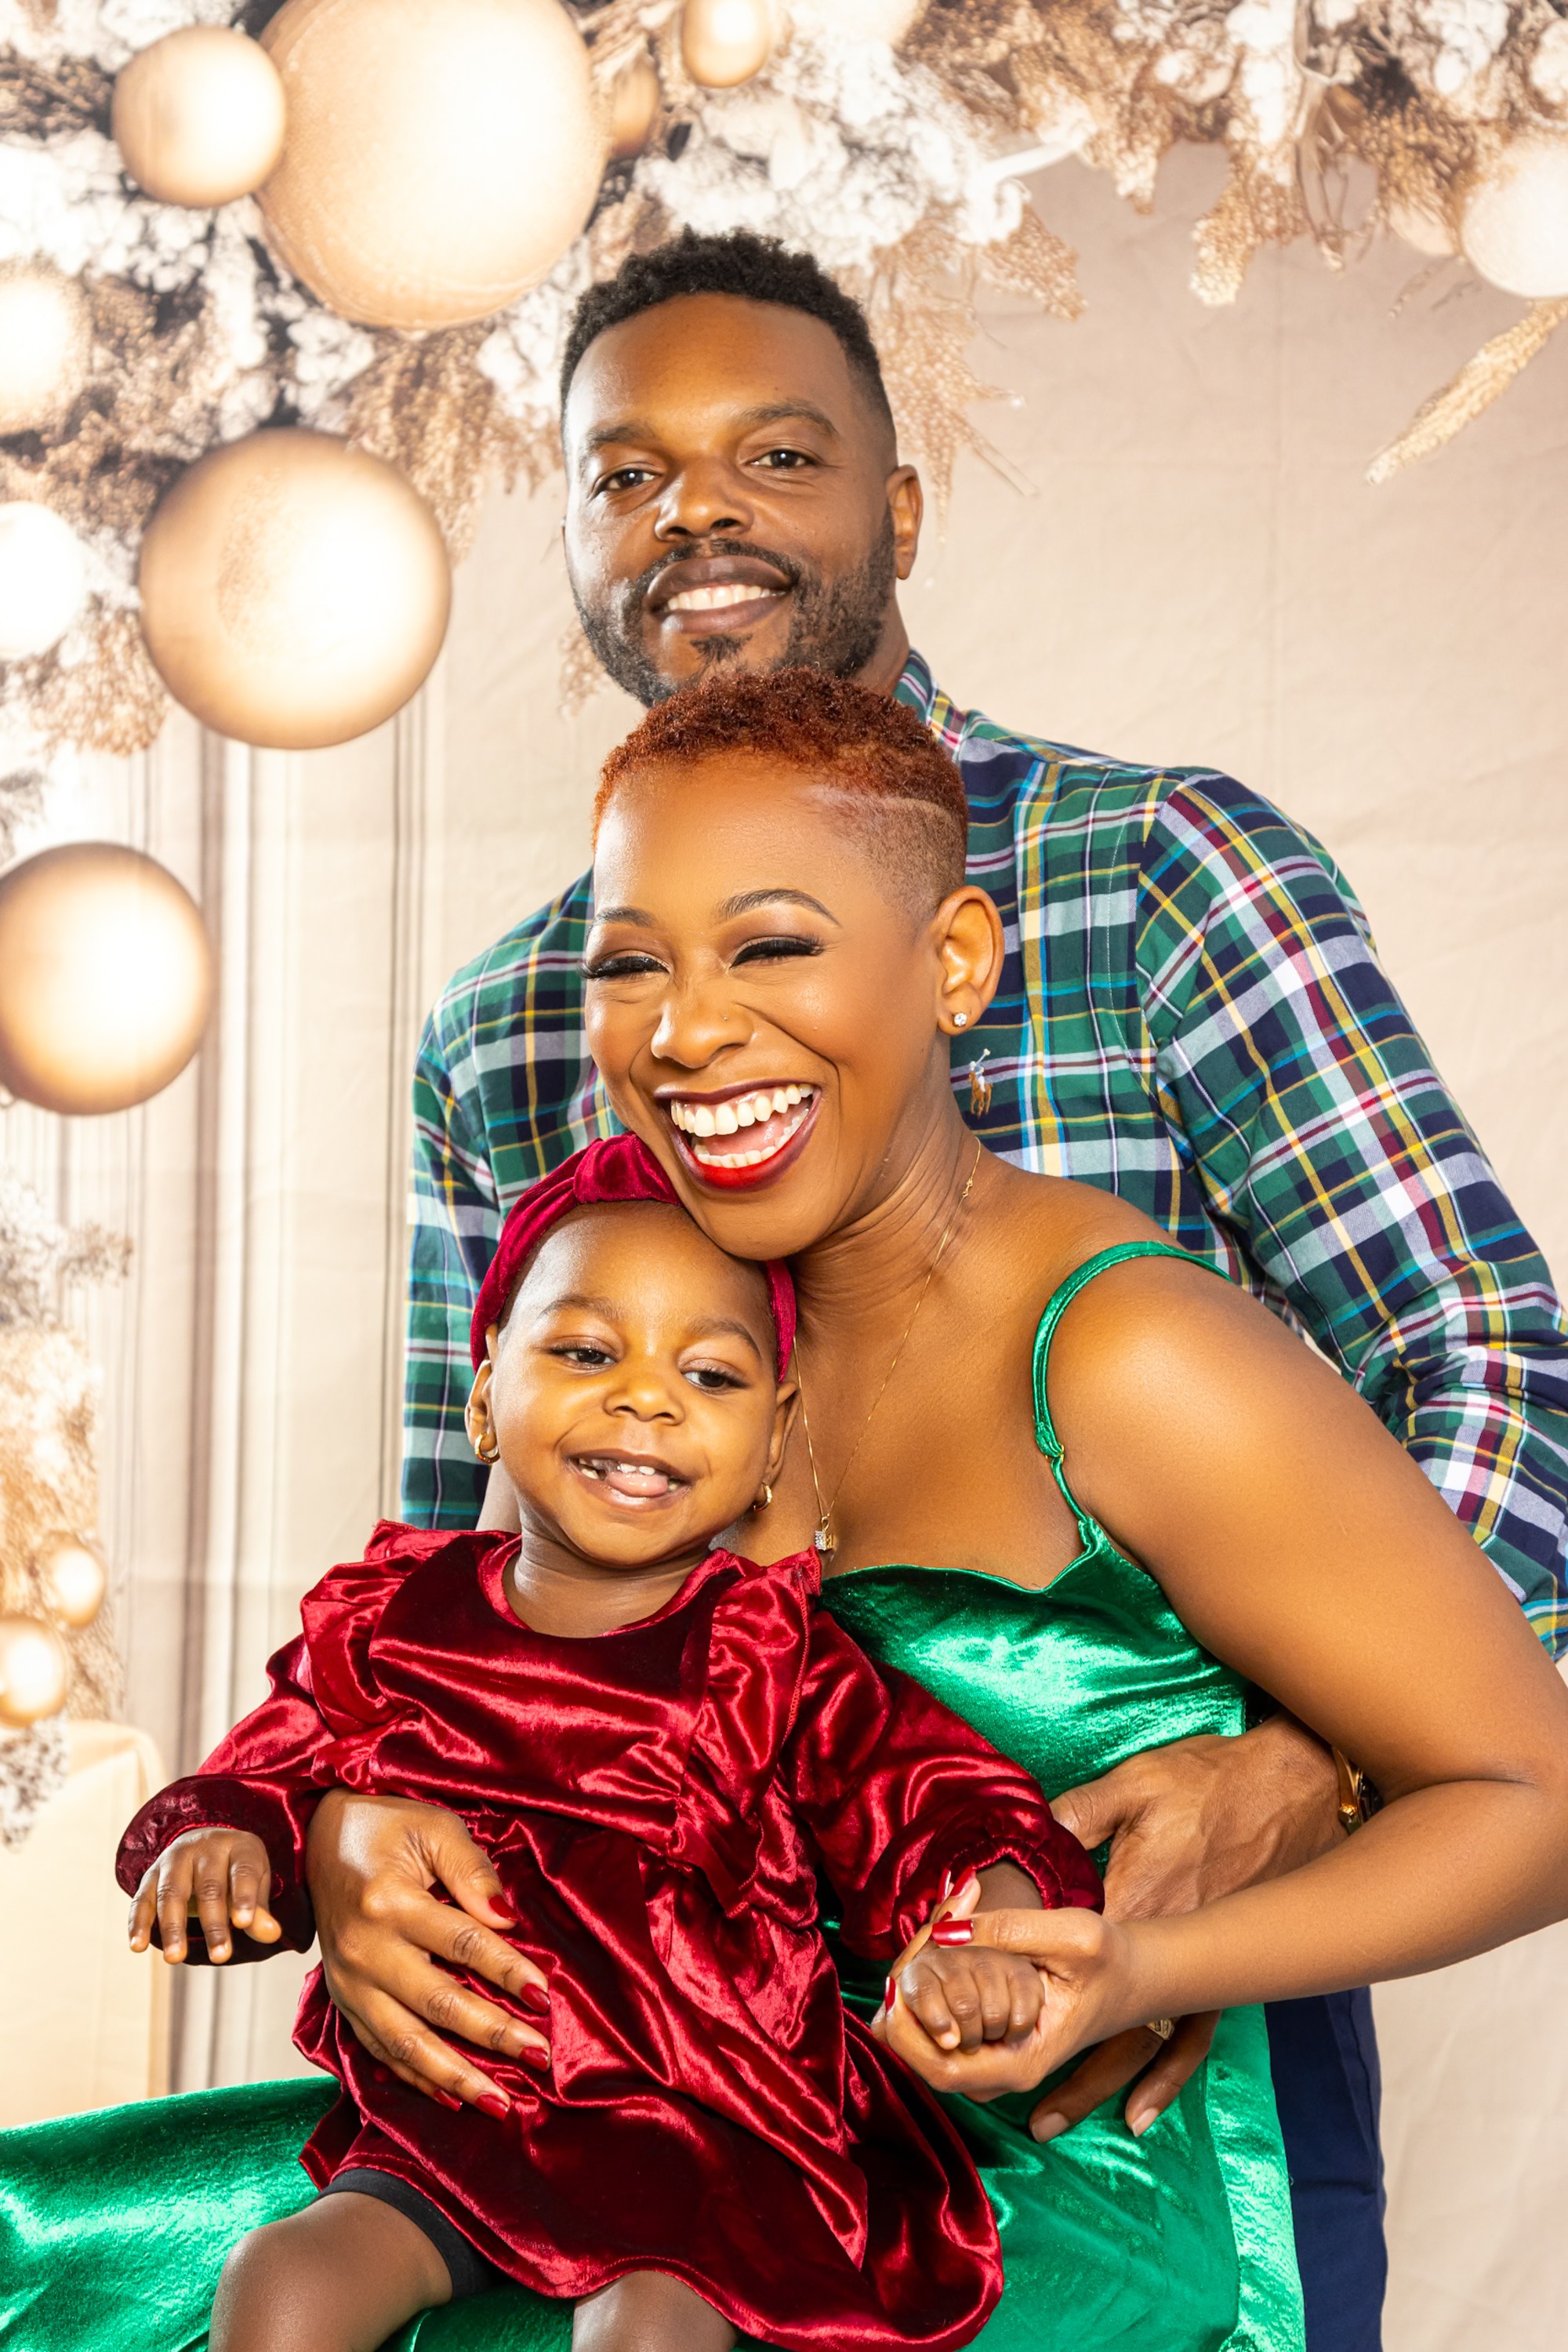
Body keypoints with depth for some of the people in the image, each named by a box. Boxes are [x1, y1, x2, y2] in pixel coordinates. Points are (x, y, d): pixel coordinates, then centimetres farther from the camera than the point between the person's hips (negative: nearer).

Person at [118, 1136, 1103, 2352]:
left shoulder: (776, 1656, -5)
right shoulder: (391, 1621, 3)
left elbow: (942, 1806, -11)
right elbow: (278, 1773, 11)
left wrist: (981, 1930, -34)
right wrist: (222, 1842, -13)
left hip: (712, 2138, -2)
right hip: (445, 2127, 3)